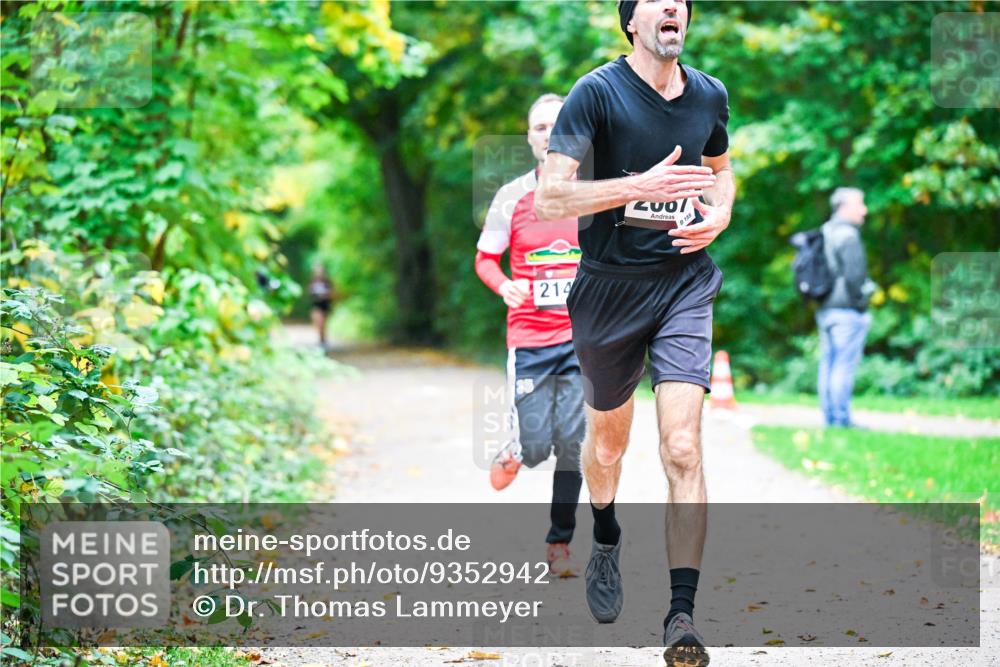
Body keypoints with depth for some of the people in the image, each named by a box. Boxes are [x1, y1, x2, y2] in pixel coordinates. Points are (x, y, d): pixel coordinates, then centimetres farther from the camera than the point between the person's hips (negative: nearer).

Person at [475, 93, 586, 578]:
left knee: (573, 444, -2)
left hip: (581, 336, 1)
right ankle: (513, 453, 34)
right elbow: (484, 259, 7)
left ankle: (559, 544, 12)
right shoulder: (512, 197, 0)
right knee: (536, 446, -4)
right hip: (528, 338, -1)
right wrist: (503, 284, -13)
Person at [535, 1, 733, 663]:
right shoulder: (597, 92, -11)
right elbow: (549, 197, -17)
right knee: (608, 441, 17)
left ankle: (682, 613, -13)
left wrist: (719, 215, 2)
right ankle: (606, 540, 49)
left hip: (684, 284, 1)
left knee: (683, 448, -13)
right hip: (610, 287, -1)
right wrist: (638, 187, -29)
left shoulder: (710, 95, 4)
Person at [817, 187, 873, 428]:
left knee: (828, 364, 10)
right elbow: (854, 275, -22)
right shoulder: (848, 236, -14)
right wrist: (860, 302, -10)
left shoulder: (825, 232, 13)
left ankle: (830, 417, 14)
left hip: (824, 309, 9)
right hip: (847, 309, -9)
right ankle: (841, 419, -6)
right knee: (844, 365, -6)